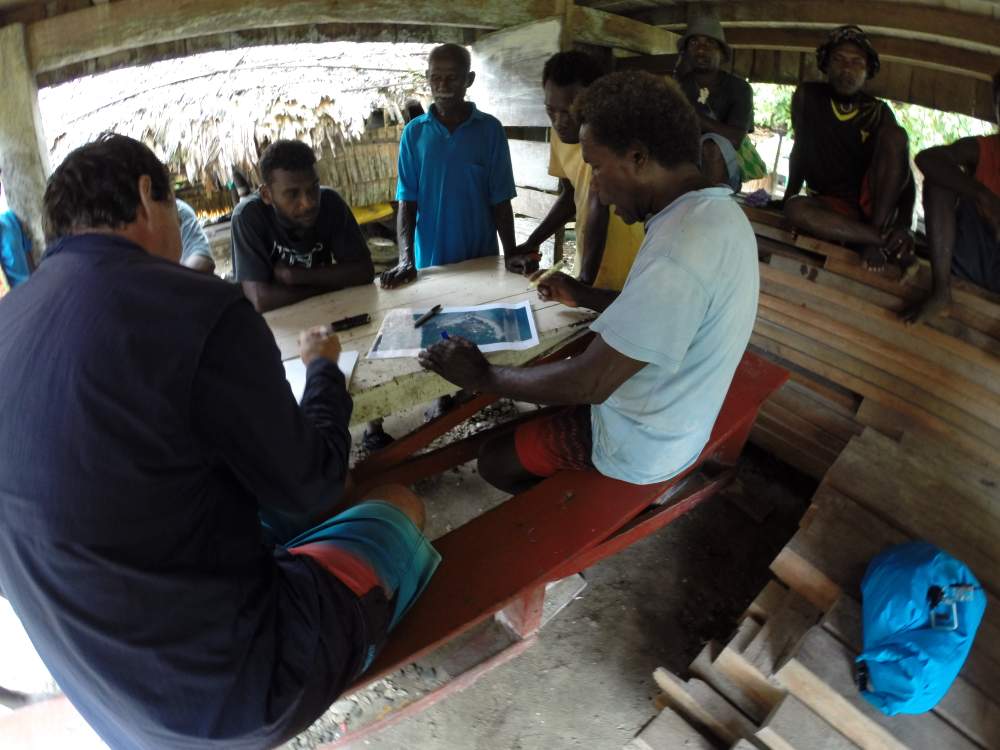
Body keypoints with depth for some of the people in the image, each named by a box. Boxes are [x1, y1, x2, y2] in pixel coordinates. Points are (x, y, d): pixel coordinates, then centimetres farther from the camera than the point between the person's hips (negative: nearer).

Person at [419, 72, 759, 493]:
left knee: (494, 460, 6)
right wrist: (585, 297, 11)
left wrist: (483, 377, -19)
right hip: (676, 414, 9)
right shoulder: (717, 210, -2)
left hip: (644, 445, -9)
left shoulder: (682, 250, -35)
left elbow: (590, 383, -32)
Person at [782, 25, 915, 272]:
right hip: (834, 205, -1)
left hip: (873, 202, 1)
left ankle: (876, 240, -26)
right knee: (795, 208, -34)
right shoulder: (808, 96, 1)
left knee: (895, 133, -22)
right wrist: (790, 193, -4)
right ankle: (887, 240, -28)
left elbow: (905, 173, -9)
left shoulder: (878, 111, -1)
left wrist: (904, 226, -24)